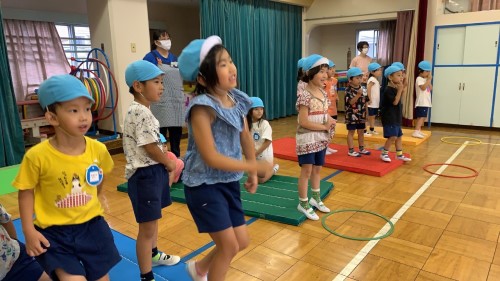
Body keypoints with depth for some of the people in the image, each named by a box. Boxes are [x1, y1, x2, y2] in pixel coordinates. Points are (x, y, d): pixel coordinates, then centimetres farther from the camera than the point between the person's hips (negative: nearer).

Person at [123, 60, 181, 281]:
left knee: (152, 220, 27)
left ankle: (154, 255, 48)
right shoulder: (140, 113, -21)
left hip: (153, 171, 11)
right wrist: (169, 164, -6)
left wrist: (165, 160, 2)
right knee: (147, 228, 0)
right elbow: (151, 148, -20)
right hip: (145, 174, -11)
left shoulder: (142, 111, 11)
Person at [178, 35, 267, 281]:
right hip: (204, 185, -7)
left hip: (229, 182, 7)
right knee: (229, 244, 1)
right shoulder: (202, 107, -23)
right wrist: (251, 166, -18)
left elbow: (245, 136, 11)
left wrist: (252, 174, 12)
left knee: (241, 242, 15)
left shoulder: (236, 99, -1)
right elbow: (211, 157, -25)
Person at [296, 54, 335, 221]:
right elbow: (304, 122, -22)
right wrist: (324, 126, -17)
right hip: (307, 139, -7)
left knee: (317, 169, 17)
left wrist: (330, 122, -8)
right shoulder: (305, 96, -18)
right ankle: (303, 204, 14)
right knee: (307, 171, 1)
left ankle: (315, 198, 33)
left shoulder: (323, 94, 6)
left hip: (321, 138, 8)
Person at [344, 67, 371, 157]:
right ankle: (351, 150, 9)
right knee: (351, 132, 2)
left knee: (361, 132, 15)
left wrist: (365, 113, 12)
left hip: (361, 115, 7)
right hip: (352, 115, -7)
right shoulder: (349, 90, -14)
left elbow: (364, 101, 14)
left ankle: (361, 148, 28)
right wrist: (358, 94, -33)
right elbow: (351, 102, -23)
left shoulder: (361, 88, 7)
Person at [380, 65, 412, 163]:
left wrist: (402, 90, 9)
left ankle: (399, 154, 24)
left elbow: (398, 102, 18)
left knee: (399, 136, 15)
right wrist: (400, 90, -23)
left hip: (396, 117, 10)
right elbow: (395, 102, -23)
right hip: (389, 118, -10)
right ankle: (384, 154, 1)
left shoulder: (396, 89, 12)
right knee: (393, 136, -12)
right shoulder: (388, 89, -17)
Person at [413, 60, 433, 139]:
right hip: (421, 102, -10)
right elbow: (423, 87, -24)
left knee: (423, 117, 14)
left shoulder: (426, 79, 17)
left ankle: (419, 131, 22)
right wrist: (429, 79, -17)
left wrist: (429, 80, 3)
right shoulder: (419, 79, -10)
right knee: (421, 117, -18)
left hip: (426, 102, 10)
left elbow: (430, 88, 13)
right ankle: (416, 132, -24)